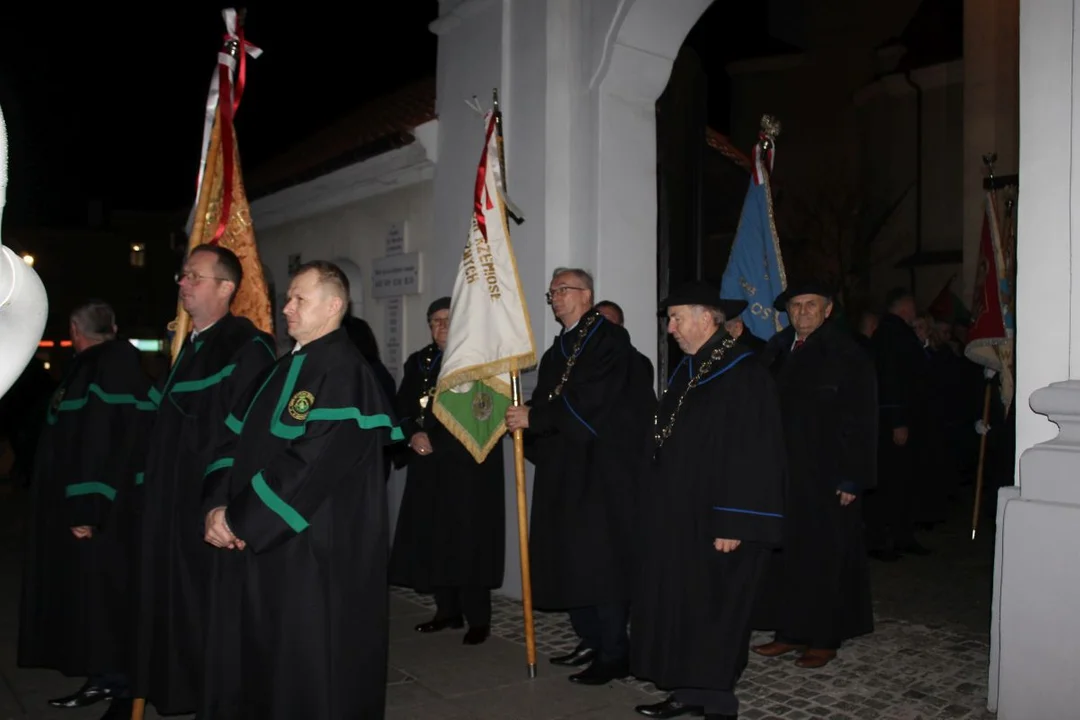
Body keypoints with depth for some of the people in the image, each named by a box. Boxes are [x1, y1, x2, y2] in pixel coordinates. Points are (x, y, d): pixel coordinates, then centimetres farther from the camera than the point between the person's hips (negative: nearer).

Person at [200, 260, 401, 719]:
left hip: (312, 548, -9)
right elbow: (237, 438, 11)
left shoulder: (343, 373, -16)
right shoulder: (283, 368, 14)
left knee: (306, 672, 4)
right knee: (256, 658, 17)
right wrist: (218, 505, -6)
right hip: (256, 540, 9)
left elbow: (309, 466, -23)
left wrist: (240, 521, -16)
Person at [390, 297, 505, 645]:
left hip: (470, 466, -5)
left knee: (468, 539, -5)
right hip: (429, 467, 5)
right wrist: (414, 435, -9)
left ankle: (478, 619, 4)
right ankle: (448, 611, 17)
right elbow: (402, 408, 9)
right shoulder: (418, 362, 13)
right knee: (433, 537, 4)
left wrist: (435, 440, -14)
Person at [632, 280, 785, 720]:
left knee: (713, 610, 1)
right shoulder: (687, 370, 11)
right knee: (680, 605, 12)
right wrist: (658, 507, 14)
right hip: (678, 515, 8)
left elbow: (752, 454, -19)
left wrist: (733, 524, -22)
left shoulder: (743, 373, -15)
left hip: (716, 519, -8)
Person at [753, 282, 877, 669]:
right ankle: (792, 632, 21)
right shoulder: (777, 350, 9)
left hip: (828, 477, -5)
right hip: (783, 473, 5)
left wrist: (852, 479, -14)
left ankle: (825, 639, 16)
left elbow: (860, 420, -10)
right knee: (787, 552, 9)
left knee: (826, 557, 4)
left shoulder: (848, 354, -7)